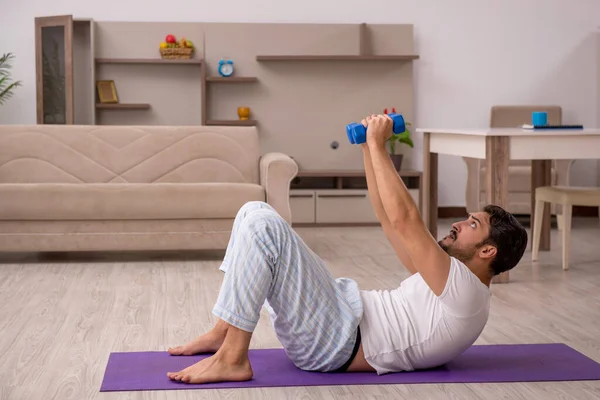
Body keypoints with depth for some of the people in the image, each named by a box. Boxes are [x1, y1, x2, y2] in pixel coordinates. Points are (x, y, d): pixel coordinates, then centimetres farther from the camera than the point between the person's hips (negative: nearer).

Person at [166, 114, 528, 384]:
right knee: (255, 212, 8)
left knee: (262, 224, -26)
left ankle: (232, 358, -20)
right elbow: (390, 220, 21)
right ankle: (224, 331, 9)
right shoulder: (449, 282, 20)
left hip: (331, 340, -10)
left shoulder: (465, 292, -11)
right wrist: (369, 149, 14)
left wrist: (378, 145, -14)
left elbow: (404, 220, -21)